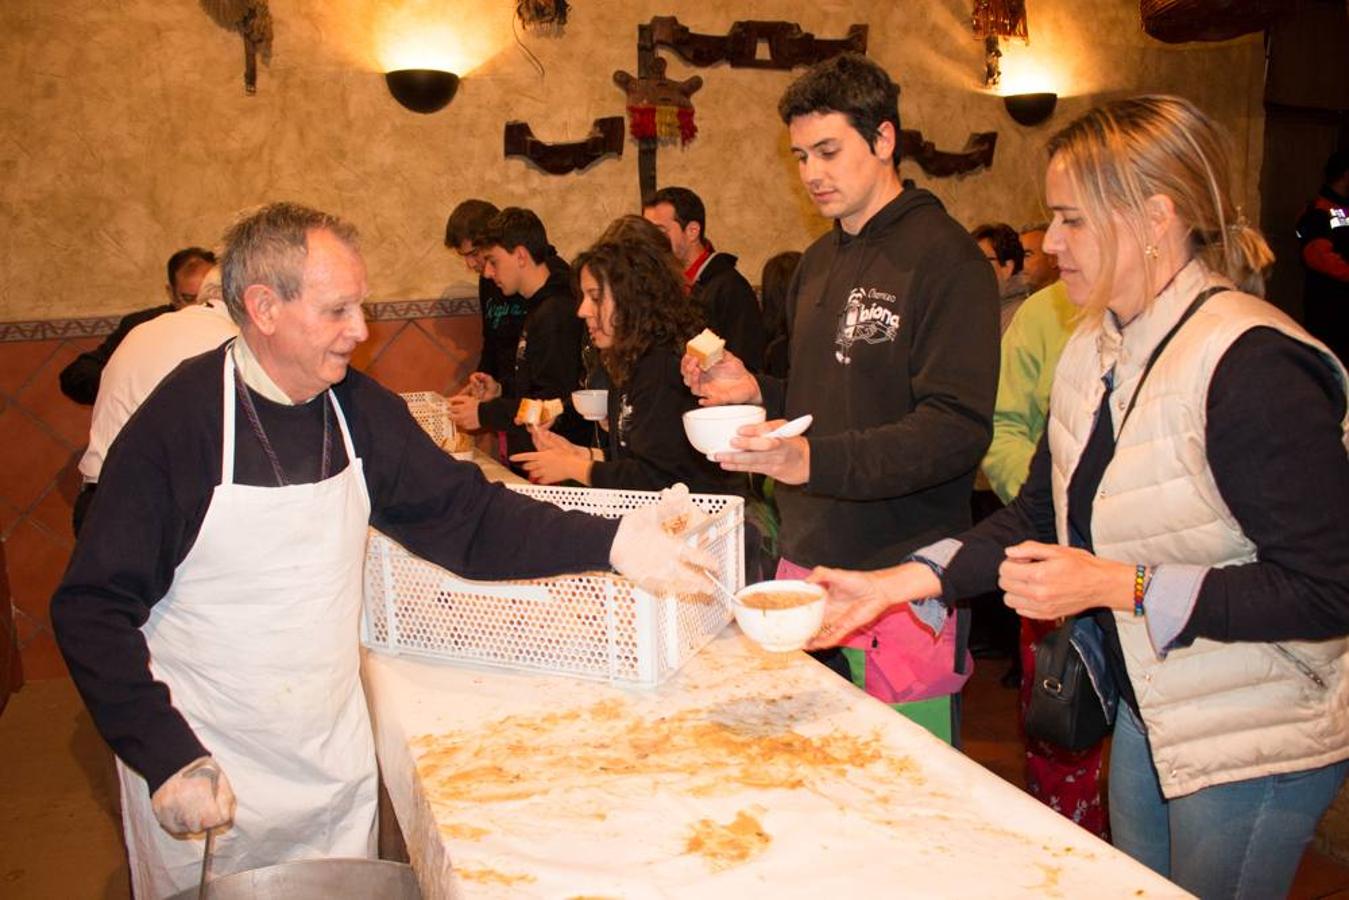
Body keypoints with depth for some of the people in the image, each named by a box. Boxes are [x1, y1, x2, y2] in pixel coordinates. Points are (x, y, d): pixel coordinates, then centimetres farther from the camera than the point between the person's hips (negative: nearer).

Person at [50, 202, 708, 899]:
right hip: (204, 769, -4)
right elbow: (94, 611, -15)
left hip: (336, 757, 5)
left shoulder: (359, 410, -3)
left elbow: (467, 516, -4)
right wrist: (168, 759, -21)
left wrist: (608, 542, -16)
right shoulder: (177, 422, -18)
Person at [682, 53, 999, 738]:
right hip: (806, 563, 7)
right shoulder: (818, 263, 15)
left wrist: (814, 461, -30)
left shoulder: (944, 257, -10)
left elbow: (958, 428, -19)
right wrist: (756, 394, 4)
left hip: (899, 578, -7)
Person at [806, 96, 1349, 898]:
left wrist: (1119, 586, -27)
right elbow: (1042, 512, 5)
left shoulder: (1254, 364, -24)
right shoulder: (1096, 350, 1)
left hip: (1253, 741, -7)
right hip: (1145, 712, 8)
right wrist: (902, 581, -5)